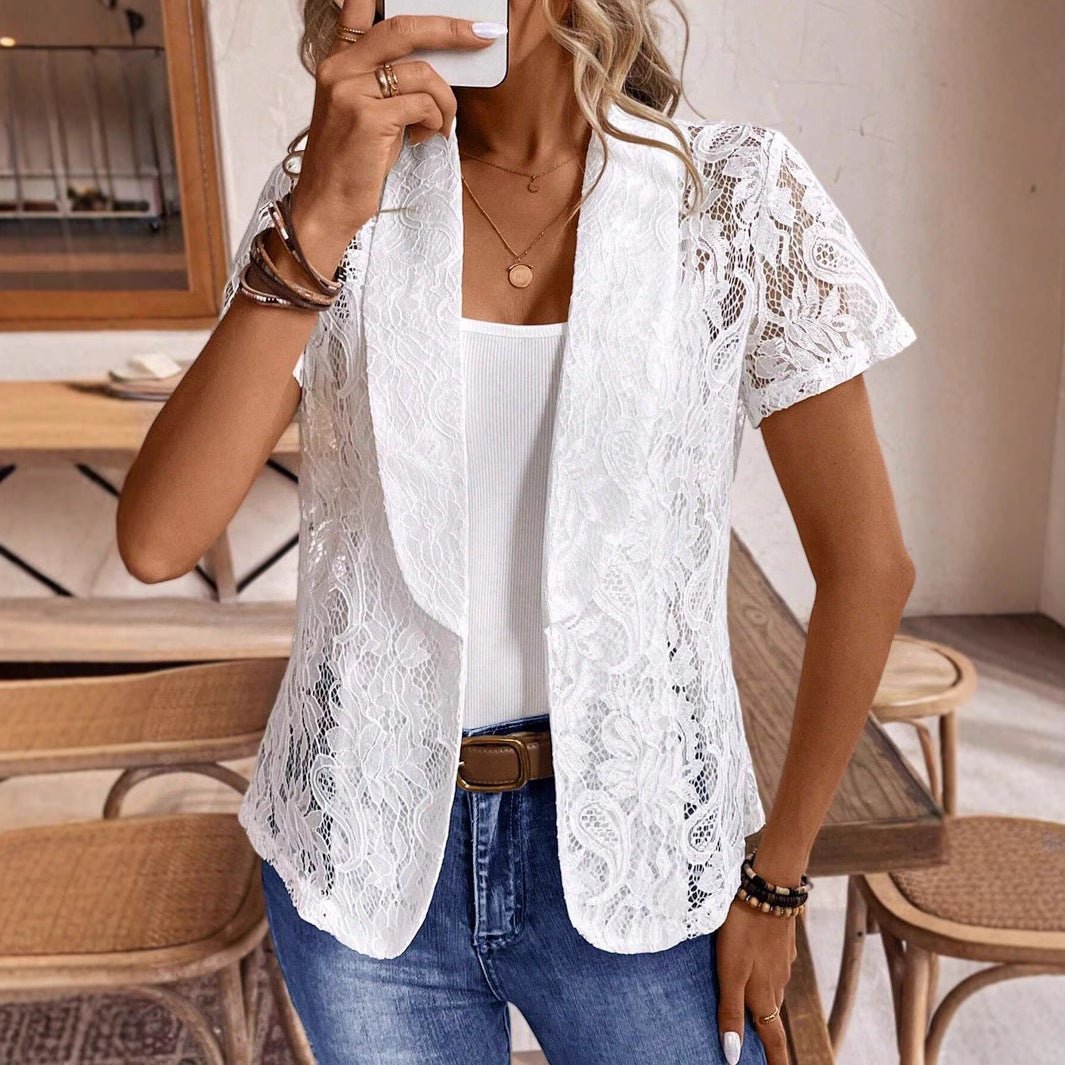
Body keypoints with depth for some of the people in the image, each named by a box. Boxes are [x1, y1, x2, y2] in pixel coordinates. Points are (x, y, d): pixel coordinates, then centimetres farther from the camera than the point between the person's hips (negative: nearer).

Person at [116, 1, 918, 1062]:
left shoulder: (738, 190, -8)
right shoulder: (319, 193, -3)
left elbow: (867, 564, -4)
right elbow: (156, 540, -13)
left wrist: (776, 879, 0)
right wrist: (322, 218, -22)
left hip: (630, 853, -1)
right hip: (363, 849, 2)